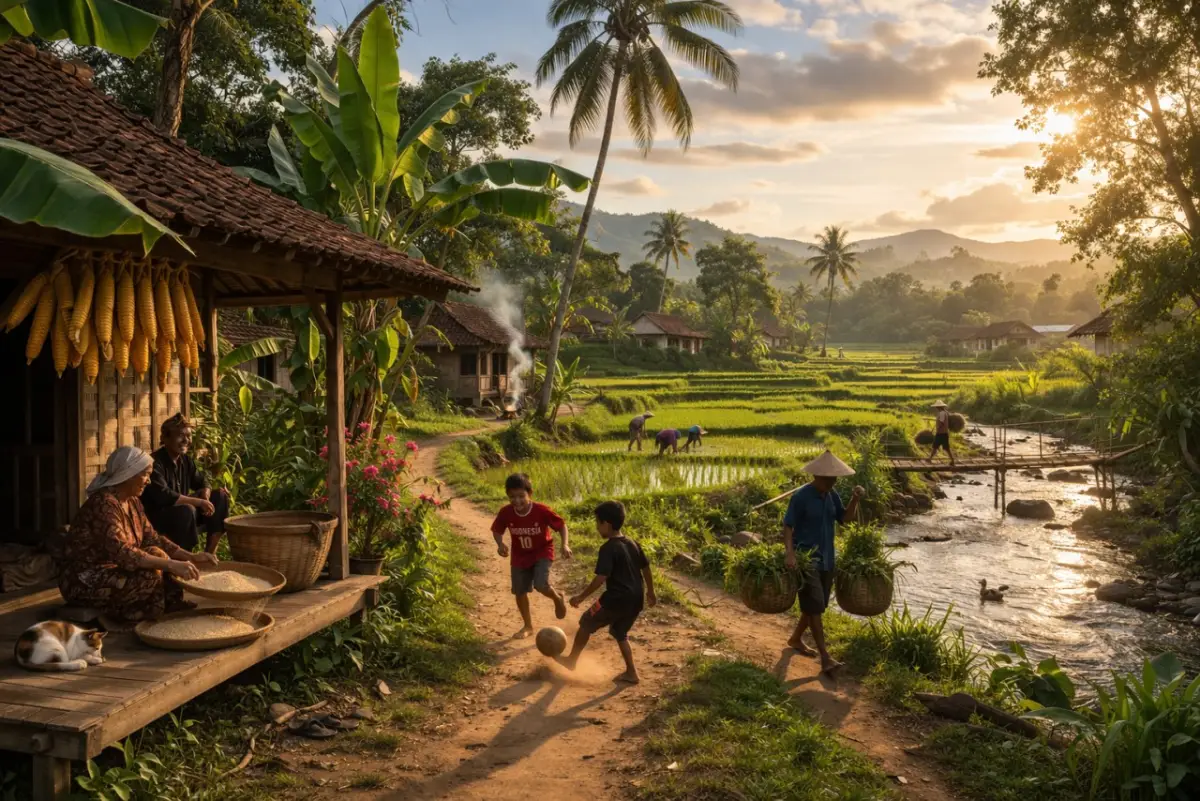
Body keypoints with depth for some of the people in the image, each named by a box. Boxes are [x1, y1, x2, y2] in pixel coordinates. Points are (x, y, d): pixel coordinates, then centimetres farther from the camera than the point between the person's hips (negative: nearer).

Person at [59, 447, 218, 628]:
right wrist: (171, 565, -38)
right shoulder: (104, 504, -23)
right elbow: (121, 553, -34)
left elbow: (152, 538, 6)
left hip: (111, 571, 9)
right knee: (151, 574, -26)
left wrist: (191, 557, -7)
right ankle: (109, 614, -8)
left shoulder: (132, 501, 6)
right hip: (84, 581, -9)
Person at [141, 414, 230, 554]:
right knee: (186, 510, -36)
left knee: (220, 497, 2)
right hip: (156, 518, -9)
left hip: (182, 508, 9)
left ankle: (209, 553, 2)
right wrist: (199, 502, -27)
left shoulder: (185, 460, 5)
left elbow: (202, 482, 16)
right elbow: (163, 496, -33)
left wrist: (205, 498, -9)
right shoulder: (155, 462, -22)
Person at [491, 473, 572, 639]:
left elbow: (562, 525, -15)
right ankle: (527, 626, 30)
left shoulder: (542, 510, -27)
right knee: (520, 592, 8)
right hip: (520, 556, 4)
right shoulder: (506, 513, -20)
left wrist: (565, 545, -30)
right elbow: (497, 530, -3)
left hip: (542, 552, -3)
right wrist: (500, 544, -24)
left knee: (541, 585, -22)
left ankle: (558, 598, 14)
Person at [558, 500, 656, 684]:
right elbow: (646, 569, 15)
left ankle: (571, 661, 25)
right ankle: (631, 673, 21)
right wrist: (650, 593, 27)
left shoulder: (608, 548, -16)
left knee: (586, 624, 13)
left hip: (616, 599, -7)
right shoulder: (633, 543, 8)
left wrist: (581, 597, -13)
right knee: (620, 633, 25)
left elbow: (601, 579, -22)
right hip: (636, 600, 7)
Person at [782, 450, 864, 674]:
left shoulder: (832, 495, 5)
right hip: (806, 559, -7)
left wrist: (855, 499, -8)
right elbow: (787, 526, -15)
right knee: (815, 607, -9)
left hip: (826, 559, 8)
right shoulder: (801, 496, -15)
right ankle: (825, 658, -9)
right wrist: (789, 553, -28)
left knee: (816, 605, 16)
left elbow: (845, 518, 10)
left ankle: (795, 639, 36)